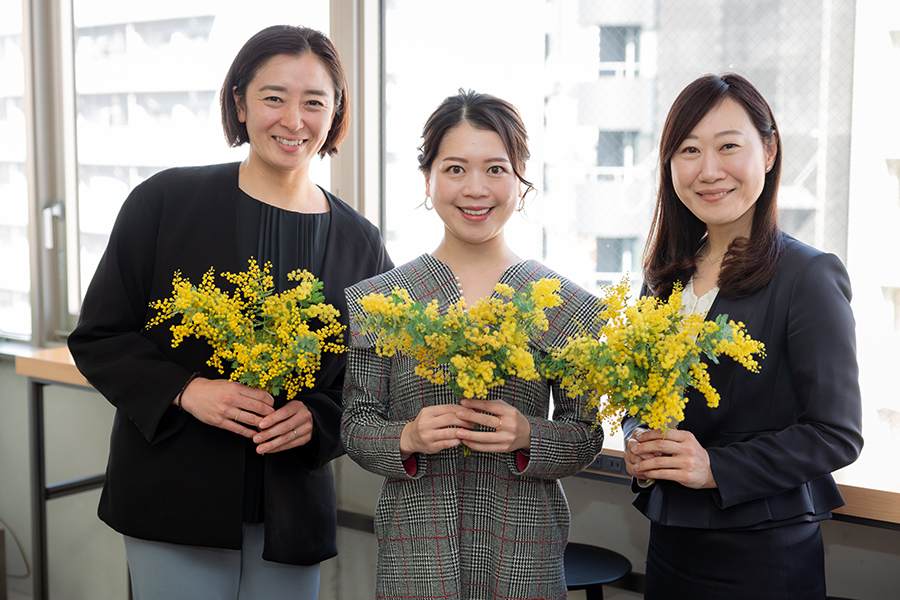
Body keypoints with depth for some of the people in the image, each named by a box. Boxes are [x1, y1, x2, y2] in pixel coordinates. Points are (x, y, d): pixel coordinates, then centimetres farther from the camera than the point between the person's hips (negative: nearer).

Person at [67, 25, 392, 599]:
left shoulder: (360, 243, 3)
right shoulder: (165, 201, -3)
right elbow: (98, 336, -1)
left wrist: (317, 419, -11)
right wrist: (185, 390, -16)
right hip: (173, 504, -2)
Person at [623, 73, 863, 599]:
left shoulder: (809, 276, -12)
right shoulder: (665, 274, 6)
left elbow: (837, 434, -14)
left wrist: (716, 468, -20)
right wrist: (638, 447, -5)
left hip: (765, 555, -5)